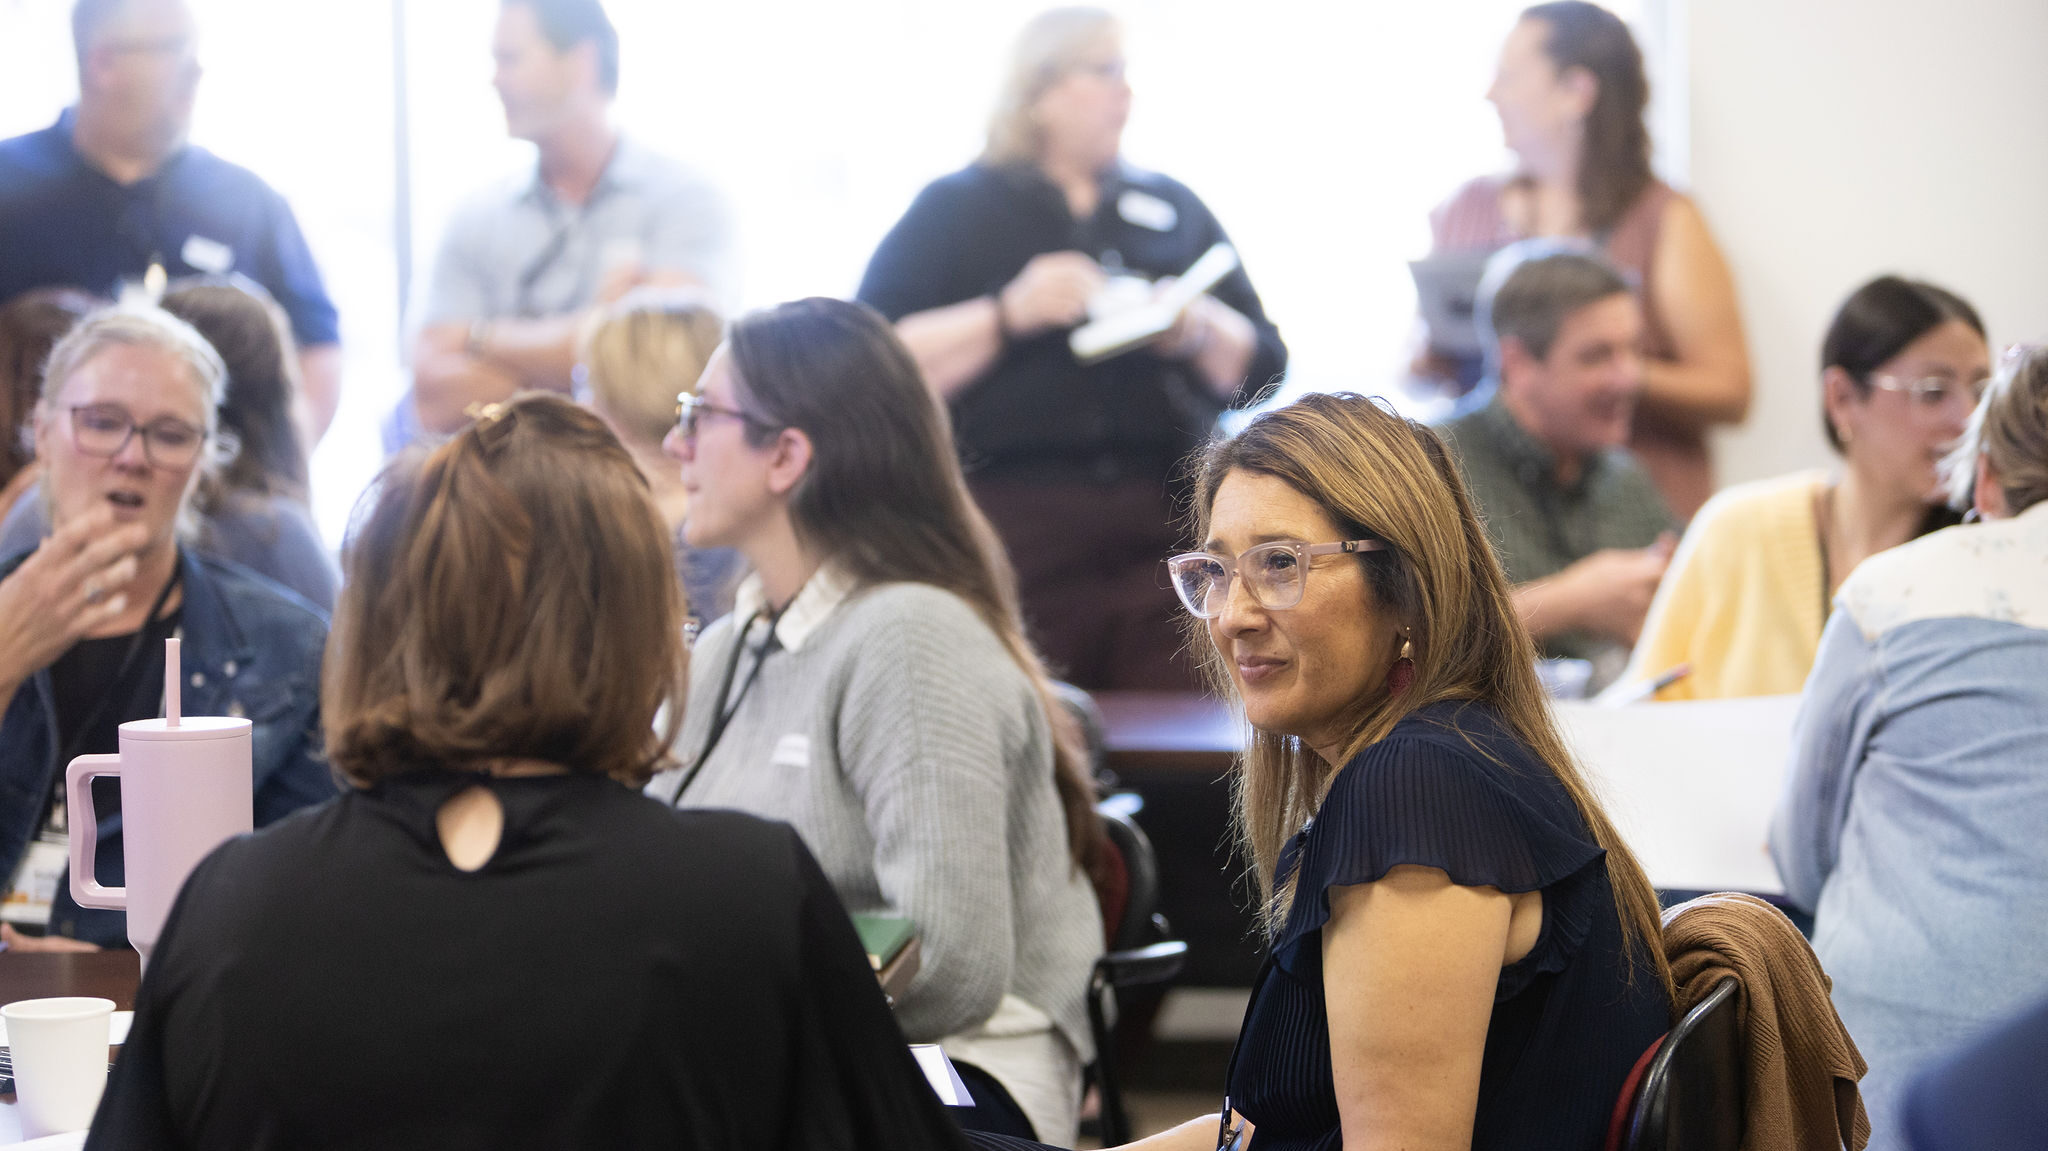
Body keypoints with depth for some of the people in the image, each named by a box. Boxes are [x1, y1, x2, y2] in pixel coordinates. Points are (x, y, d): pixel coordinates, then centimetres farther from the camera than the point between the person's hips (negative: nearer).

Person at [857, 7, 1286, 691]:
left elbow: (1262, 367, 17)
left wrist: (1198, 331, -3)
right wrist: (1009, 314, -11)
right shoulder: (954, 210, 11)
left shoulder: (1174, 210, 21)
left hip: (1167, 523, 3)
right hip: (1013, 521, -3)